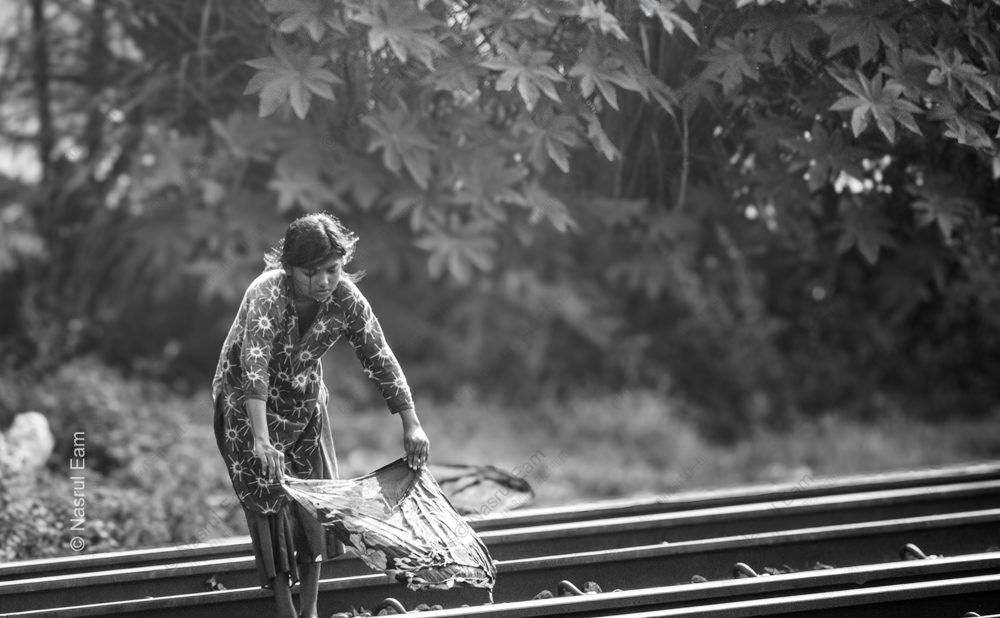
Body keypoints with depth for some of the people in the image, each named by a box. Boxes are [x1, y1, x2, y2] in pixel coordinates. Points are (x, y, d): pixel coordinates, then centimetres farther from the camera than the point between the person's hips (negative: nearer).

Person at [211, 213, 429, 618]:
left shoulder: (346, 298, -19)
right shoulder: (268, 294, -35)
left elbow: (380, 360, -14)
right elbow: (254, 365, -46)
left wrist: (411, 425, -19)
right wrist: (261, 440, -57)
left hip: (305, 403, 5)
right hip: (246, 405, -5)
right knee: (270, 500, -9)